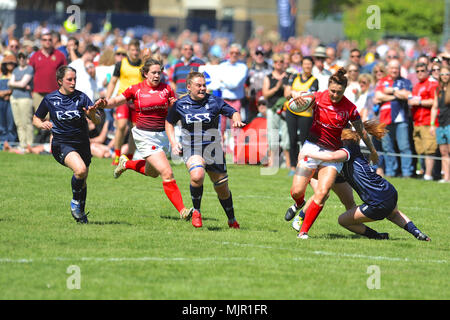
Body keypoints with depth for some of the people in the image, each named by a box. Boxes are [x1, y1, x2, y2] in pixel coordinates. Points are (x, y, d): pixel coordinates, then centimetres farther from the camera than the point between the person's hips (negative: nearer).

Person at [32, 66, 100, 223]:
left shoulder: (81, 97, -3)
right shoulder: (50, 99, -2)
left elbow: (97, 121, -8)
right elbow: (36, 119, 11)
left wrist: (92, 114, -31)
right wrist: (42, 124, -12)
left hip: (82, 144, 3)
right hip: (61, 144, -3)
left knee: (82, 181, 13)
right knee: (80, 169, -29)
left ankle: (80, 213, 37)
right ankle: (75, 201, -5)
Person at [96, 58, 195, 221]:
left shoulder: (166, 89, 4)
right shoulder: (136, 89, -3)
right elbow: (117, 101, 4)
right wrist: (104, 104, -17)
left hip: (162, 134, 5)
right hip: (144, 136, -5)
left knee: (152, 172, 23)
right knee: (167, 173, -16)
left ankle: (126, 163, 51)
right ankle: (182, 211, -15)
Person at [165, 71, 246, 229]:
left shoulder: (214, 101, -5)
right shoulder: (180, 104, -1)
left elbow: (233, 112, 3)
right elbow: (169, 122, 15)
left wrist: (237, 120, -21)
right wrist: (173, 142, 3)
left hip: (213, 148, 1)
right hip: (191, 149, -1)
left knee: (222, 189, 7)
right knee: (197, 176, -32)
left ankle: (232, 220, 32)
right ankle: (196, 211, -9)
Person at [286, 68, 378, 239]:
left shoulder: (350, 108, -8)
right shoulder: (318, 98, -7)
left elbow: (361, 131, 4)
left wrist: (373, 151, 14)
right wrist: (295, 95, -27)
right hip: (312, 146, 1)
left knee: (322, 193, -18)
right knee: (296, 191, -4)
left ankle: (304, 231, -7)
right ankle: (299, 204, 35)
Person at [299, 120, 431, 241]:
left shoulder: (349, 150, -9)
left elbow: (332, 156, -30)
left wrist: (308, 153, -18)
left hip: (379, 205, -9)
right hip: (391, 193, 9)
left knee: (342, 220, 10)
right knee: (394, 214, 44)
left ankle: (375, 236, 7)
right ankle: (417, 232, 29)